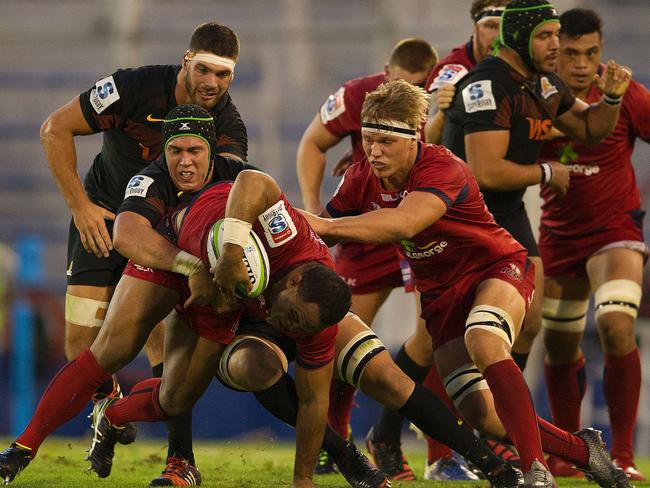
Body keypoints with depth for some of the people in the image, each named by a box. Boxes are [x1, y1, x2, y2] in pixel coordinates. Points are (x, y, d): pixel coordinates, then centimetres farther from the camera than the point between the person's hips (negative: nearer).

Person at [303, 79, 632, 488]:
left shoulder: (443, 169, -29)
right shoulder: (362, 179, -7)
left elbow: (403, 223, -46)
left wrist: (325, 225, -50)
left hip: (496, 269, -6)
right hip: (441, 293, 6)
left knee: (484, 343, -39)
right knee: (481, 415, -7)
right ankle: (584, 451, 13)